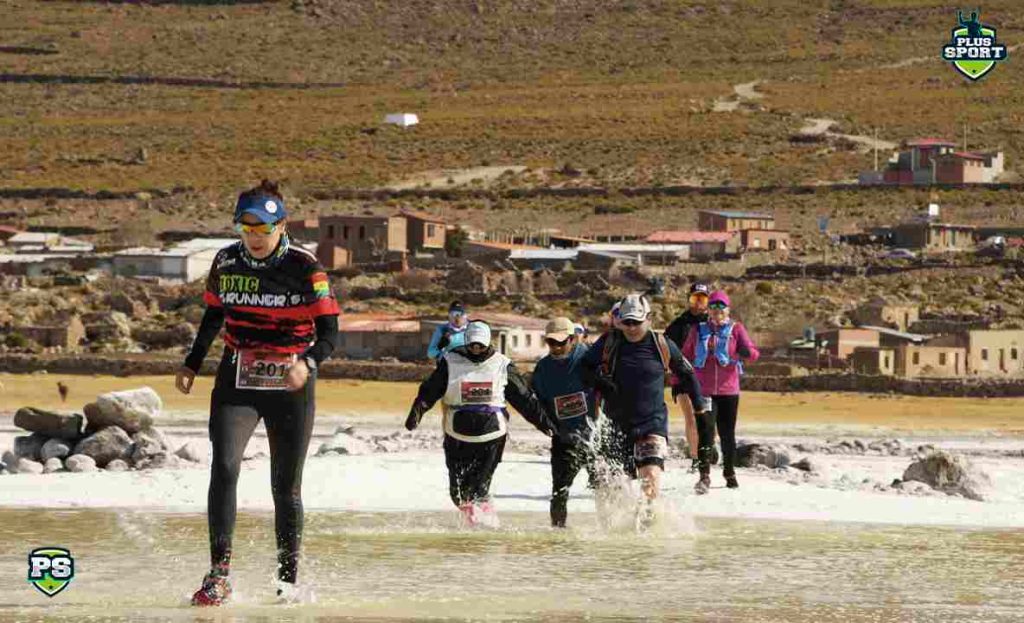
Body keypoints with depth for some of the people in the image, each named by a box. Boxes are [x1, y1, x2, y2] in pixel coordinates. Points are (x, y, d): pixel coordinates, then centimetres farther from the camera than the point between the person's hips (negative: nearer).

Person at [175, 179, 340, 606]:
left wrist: (307, 363, -30)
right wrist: (192, 365, 15)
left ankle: (287, 576, 23)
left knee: (286, 486, 7)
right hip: (236, 382, 2)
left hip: (290, 387, -2)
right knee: (224, 468, -18)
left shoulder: (305, 268, -10)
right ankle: (218, 575, -19)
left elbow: (329, 332, -12)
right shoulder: (227, 262, 1)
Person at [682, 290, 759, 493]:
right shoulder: (698, 330, 7)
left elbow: (753, 353, -5)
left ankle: (730, 474, 22)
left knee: (727, 433, 7)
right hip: (704, 390, 0)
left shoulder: (736, 329, 3)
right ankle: (704, 476, -15)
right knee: (705, 431, -12)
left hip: (728, 390, 0)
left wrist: (747, 353, -29)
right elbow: (685, 357, 15)